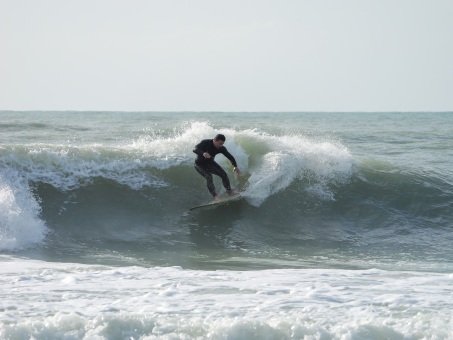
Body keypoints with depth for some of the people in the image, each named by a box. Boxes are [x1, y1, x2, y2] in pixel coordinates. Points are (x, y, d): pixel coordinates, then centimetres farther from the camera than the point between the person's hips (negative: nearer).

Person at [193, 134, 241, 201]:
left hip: (210, 163, 5)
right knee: (209, 177, -26)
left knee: (224, 174, -6)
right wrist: (203, 153, -63)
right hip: (200, 164, -5)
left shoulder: (221, 148, -16)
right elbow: (195, 149, -43)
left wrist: (235, 166, -22)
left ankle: (229, 191, 15)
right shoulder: (205, 143, -29)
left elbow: (230, 157, -7)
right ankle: (215, 196, -23)